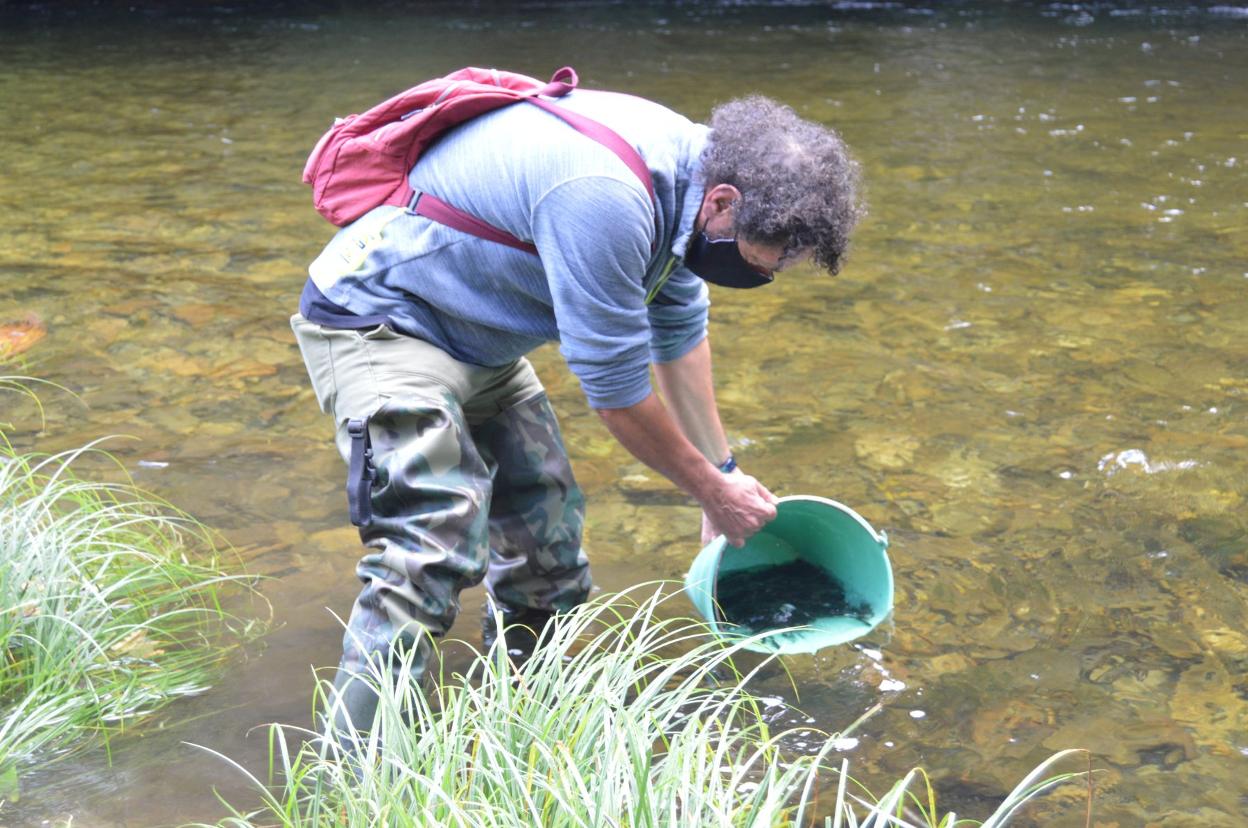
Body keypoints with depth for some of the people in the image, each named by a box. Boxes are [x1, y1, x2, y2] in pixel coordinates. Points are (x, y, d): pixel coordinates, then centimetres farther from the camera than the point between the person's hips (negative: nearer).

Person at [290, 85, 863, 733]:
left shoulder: (692, 166, -4)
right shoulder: (604, 199, -35)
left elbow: (679, 328, 12)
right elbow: (617, 394, -25)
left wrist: (724, 469, 16)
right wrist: (714, 492, -9)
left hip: (476, 337, 9)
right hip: (375, 323, -9)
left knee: (548, 532, 9)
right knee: (434, 545, -22)